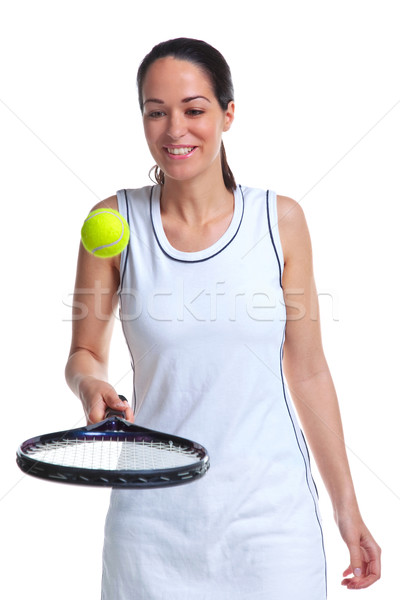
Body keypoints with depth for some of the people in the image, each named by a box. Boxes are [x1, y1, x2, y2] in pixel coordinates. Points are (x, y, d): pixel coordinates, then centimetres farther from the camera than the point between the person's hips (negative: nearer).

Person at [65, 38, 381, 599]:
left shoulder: (281, 220, -2)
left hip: (270, 511, 0)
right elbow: (84, 353, 6)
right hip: (153, 516, 0)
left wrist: (347, 507, 5)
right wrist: (91, 384, -18)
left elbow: (308, 371, 3)